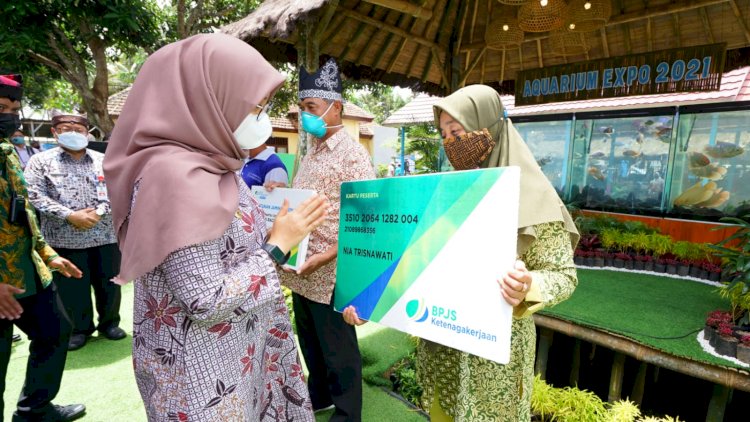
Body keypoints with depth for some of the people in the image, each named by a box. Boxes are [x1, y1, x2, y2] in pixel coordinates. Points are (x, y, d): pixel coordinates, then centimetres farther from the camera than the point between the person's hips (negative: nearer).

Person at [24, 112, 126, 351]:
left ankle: (109, 323, 28)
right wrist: (70, 216, -16)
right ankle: (79, 328, 26)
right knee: (72, 287, 8)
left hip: (105, 235, 1)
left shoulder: (103, 160, 8)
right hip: (65, 239, -1)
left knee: (108, 283, 9)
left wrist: (98, 213, -14)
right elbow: (34, 196, -6)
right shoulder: (41, 161, 4)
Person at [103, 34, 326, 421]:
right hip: (202, 372, -8)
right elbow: (206, 302, -26)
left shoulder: (210, 165, 4)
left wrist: (273, 225, 3)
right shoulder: (176, 175, -24)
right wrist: (278, 245, -18)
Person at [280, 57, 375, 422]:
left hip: (330, 274, -8)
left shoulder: (353, 154, -14)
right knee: (311, 345, 24)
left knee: (338, 352, 9)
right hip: (300, 271, 8)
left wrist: (327, 256, -23)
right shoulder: (310, 154, 12)